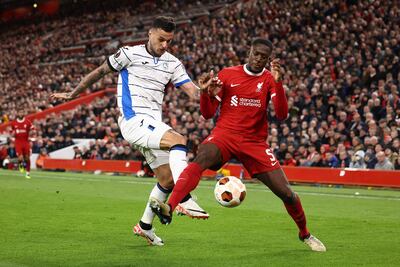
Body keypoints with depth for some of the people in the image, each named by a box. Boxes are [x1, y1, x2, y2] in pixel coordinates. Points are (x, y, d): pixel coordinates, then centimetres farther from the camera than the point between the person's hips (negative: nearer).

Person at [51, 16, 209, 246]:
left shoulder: (173, 64, 11)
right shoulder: (130, 54, -1)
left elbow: (192, 91, -1)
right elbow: (100, 72, 10)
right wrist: (73, 95, 18)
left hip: (153, 125, 7)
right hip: (134, 121, -7)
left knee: (168, 179, 7)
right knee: (179, 140, -30)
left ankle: (145, 226, 25)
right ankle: (185, 201, -38)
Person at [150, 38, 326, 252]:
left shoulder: (269, 80, 4)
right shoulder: (227, 74, 3)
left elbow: (282, 115, -11)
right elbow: (208, 114, 4)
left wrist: (278, 82, -21)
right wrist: (205, 92, -16)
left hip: (255, 142, 1)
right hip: (224, 135, -1)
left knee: (286, 193, -3)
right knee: (200, 160, -36)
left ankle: (304, 234, 25)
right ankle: (168, 208, -51)